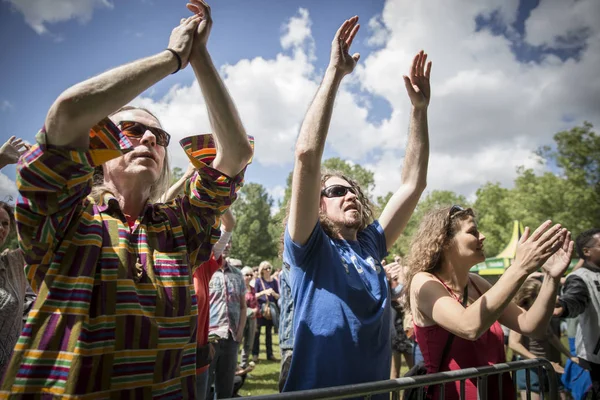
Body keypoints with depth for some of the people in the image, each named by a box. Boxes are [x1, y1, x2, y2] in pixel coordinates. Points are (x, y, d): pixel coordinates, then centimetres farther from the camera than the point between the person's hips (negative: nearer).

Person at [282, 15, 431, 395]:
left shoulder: (370, 245, 3)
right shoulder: (309, 246, -11)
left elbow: (414, 182, 3)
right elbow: (307, 156, -23)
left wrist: (420, 109, -2)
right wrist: (335, 72, -23)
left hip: (374, 391, 6)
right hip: (316, 392, -5)